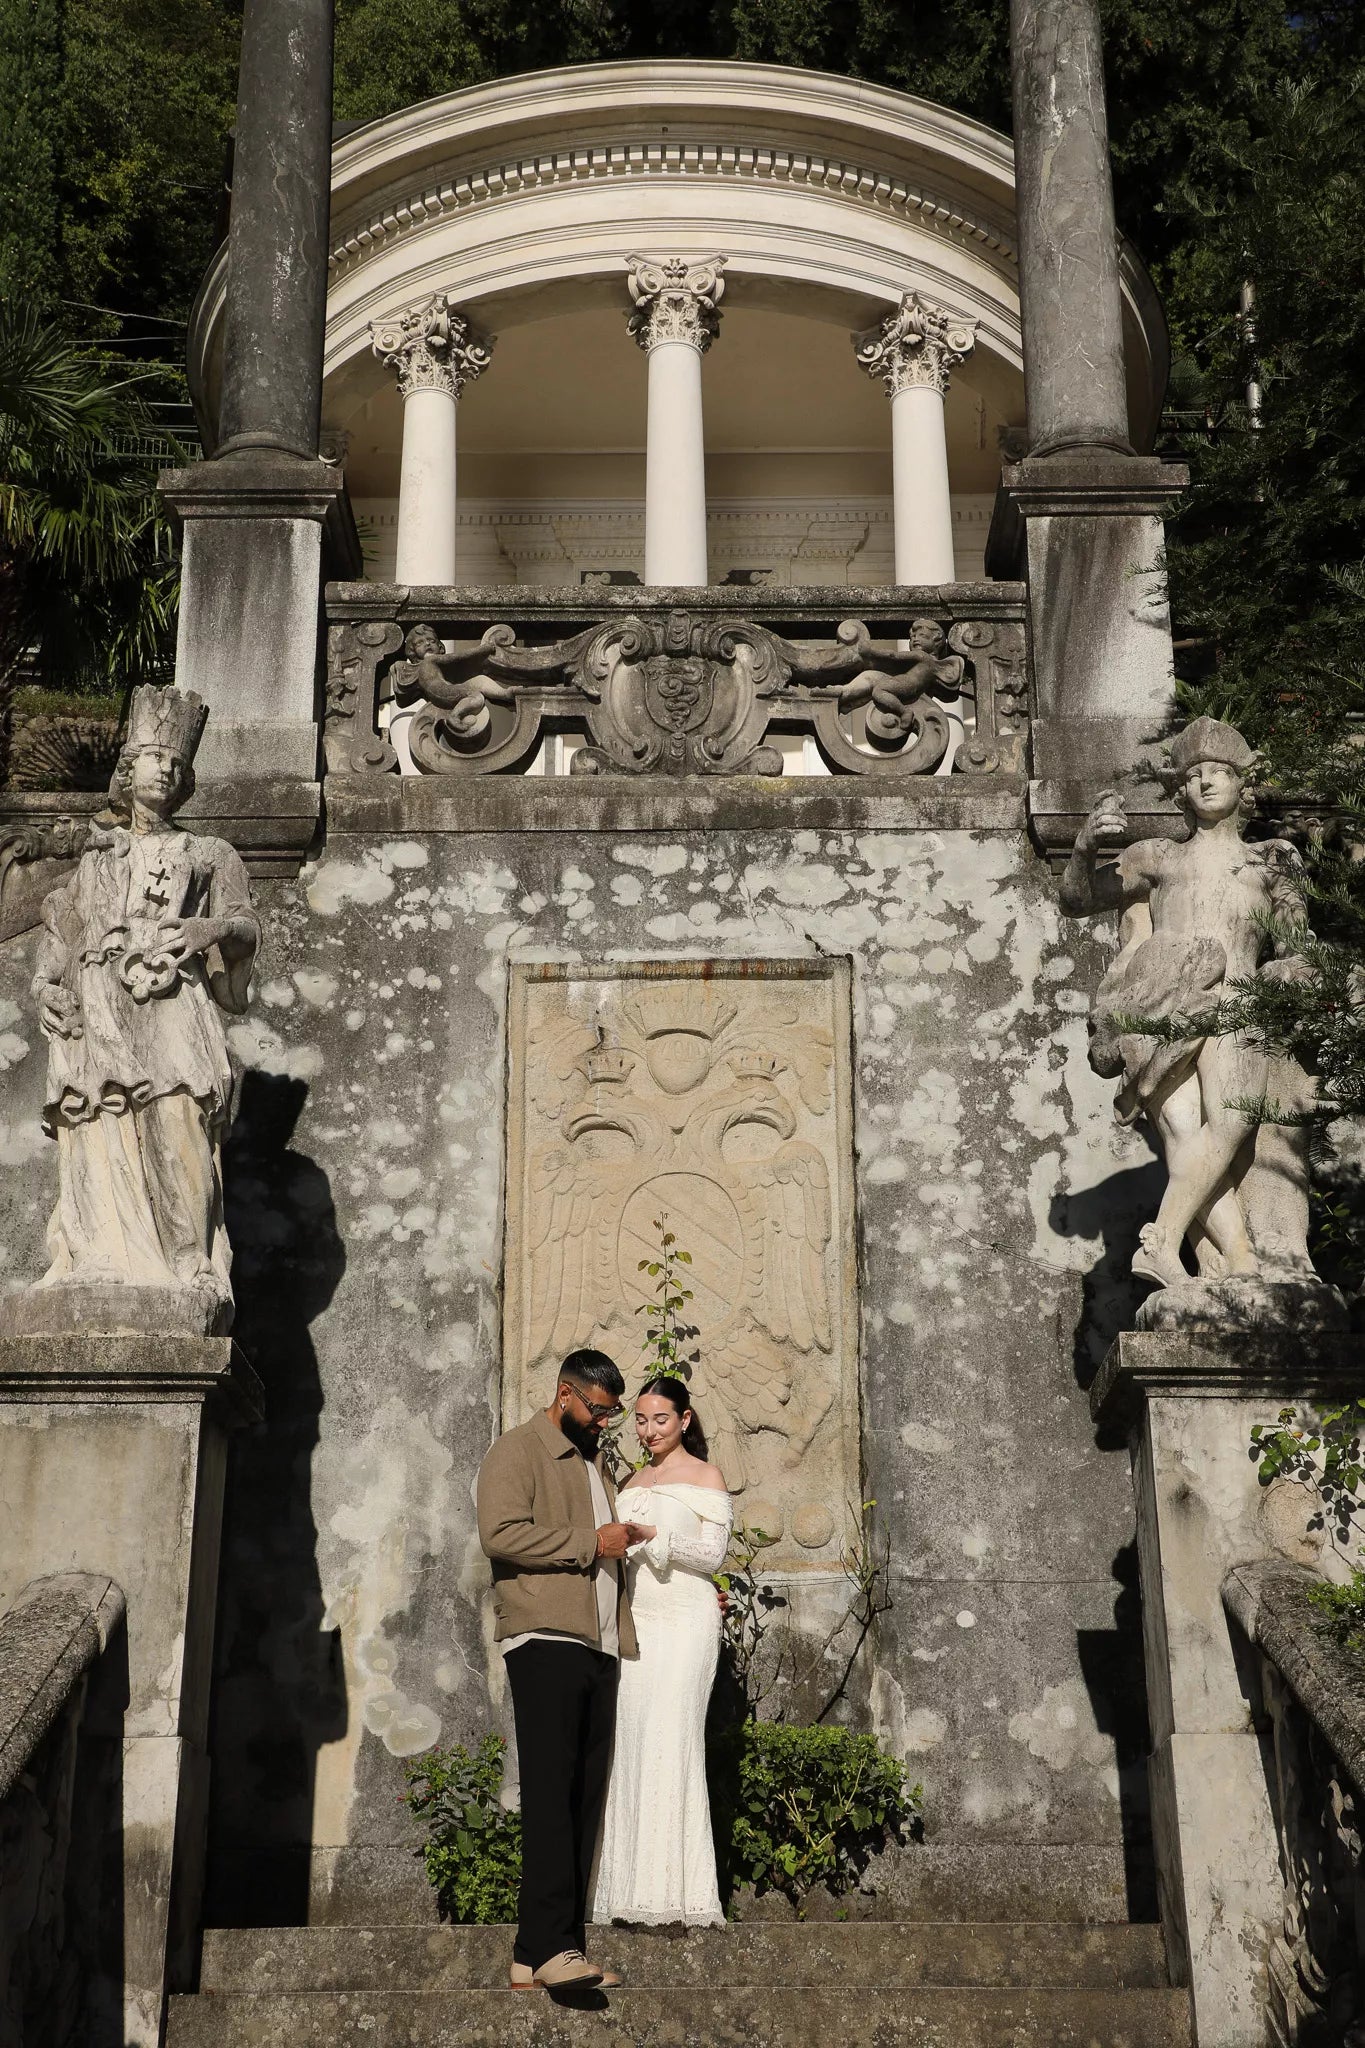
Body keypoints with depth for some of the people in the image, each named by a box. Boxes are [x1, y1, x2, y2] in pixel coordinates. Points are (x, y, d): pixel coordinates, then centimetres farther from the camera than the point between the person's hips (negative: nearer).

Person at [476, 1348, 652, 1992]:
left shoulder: (595, 1462, 27)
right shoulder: (518, 1451, 1)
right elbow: (500, 1533, -15)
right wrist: (591, 1543, -11)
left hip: (599, 1647, 8)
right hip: (544, 1640, -8)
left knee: (584, 1798, 3)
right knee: (551, 1792, -14)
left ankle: (538, 1954, 5)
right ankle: (550, 1946, -17)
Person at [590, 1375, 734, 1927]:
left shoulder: (705, 1477, 3)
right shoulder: (633, 1483, 19)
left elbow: (713, 1553, -5)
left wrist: (655, 1536, -17)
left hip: (685, 1622, -5)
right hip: (637, 1621, 5)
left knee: (670, 1740, -12)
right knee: (632, 1743, -2)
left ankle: (676, 1889, -9)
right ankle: (637, 1889, 1)